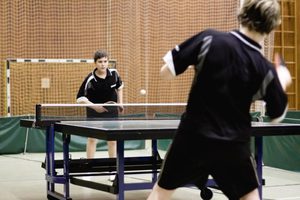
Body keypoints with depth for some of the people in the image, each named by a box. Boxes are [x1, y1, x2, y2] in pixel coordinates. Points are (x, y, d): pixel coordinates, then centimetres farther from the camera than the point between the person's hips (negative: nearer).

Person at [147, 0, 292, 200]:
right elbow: (277, 115, 8)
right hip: (234, 144, 1)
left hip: (193, 135, 0)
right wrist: (282, 81, 25)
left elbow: (166, 71, -9)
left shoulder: (209, 39, -13)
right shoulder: (265, 69, -7)